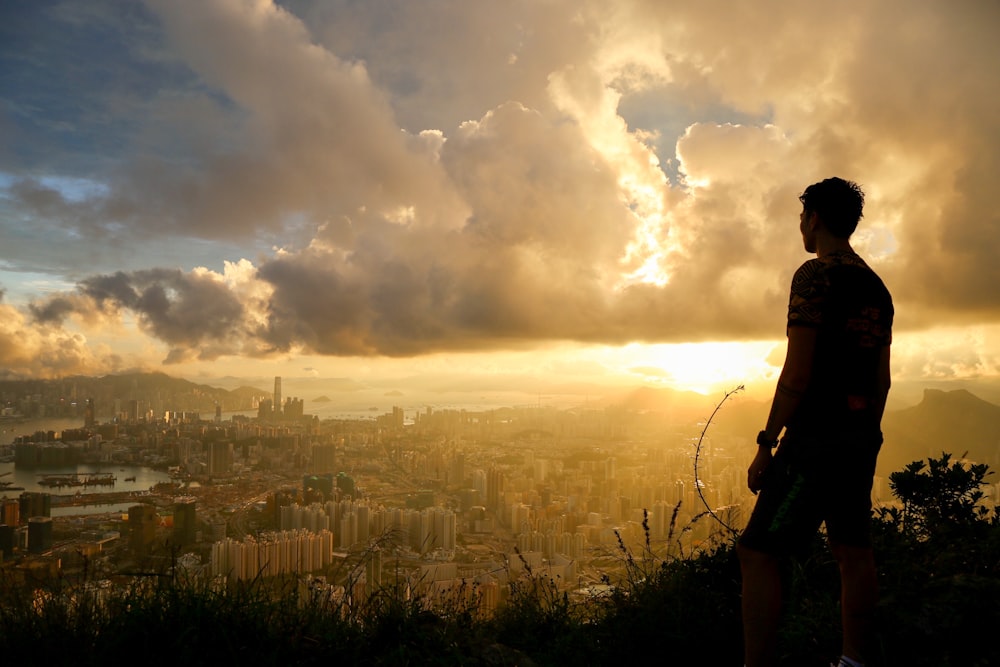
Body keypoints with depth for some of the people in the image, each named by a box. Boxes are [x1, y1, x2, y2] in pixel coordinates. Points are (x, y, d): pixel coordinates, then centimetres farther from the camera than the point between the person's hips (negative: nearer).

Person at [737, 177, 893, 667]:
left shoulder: (816, 275, -12)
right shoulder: (876, 287, 14)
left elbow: (797, 373, -18)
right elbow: (882, 379, 17)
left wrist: (765, 445, -13)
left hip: (816, 437, -9)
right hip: (862, 436, 9)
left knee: (757, 553, -7)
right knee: (853, 550, 15)